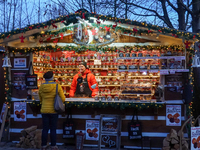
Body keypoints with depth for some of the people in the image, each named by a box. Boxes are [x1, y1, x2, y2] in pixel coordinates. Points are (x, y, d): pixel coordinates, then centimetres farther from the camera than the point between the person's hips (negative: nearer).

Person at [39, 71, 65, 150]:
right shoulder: (57, 86, -11)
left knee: (45, 129, 10)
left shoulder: (41, 87, -1)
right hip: (53, 110, -3)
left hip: (44, 110, 3)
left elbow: (40, 99, 11)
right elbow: (63, 99, -6)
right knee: (53, 129, 5)